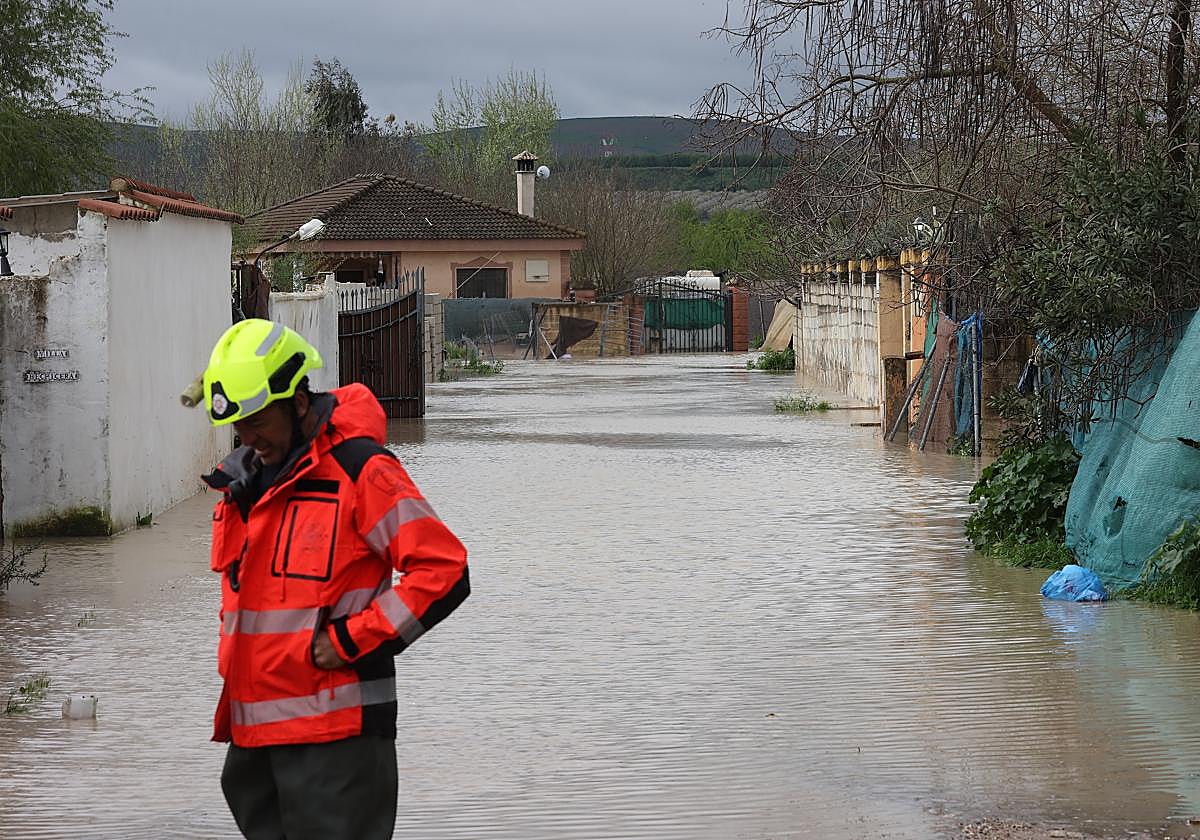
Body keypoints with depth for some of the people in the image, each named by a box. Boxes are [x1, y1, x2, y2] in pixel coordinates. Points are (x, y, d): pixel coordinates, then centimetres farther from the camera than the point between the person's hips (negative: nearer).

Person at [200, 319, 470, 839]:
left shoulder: (358, 471, -11)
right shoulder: (241, 481, 14)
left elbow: (444, 573, -15)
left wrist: (351, 641, -16)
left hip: (335, 732, -8)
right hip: (251, 730, 8)